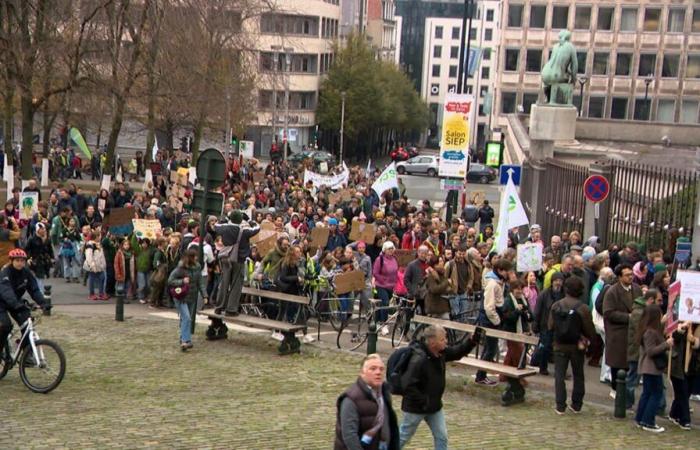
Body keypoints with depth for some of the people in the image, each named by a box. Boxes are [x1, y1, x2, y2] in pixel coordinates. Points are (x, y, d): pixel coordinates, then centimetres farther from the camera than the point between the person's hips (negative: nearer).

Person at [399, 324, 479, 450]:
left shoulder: (441, 353, -4)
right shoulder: (418, 360, -31)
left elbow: (457, 352, 11)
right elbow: (408, 386, -34)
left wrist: (472, 341, -6)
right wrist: (423, 402, -27)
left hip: (435, 406, 8)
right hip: (416, 408, -8)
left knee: (442, 437, 9)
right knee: (403, 437, 11)